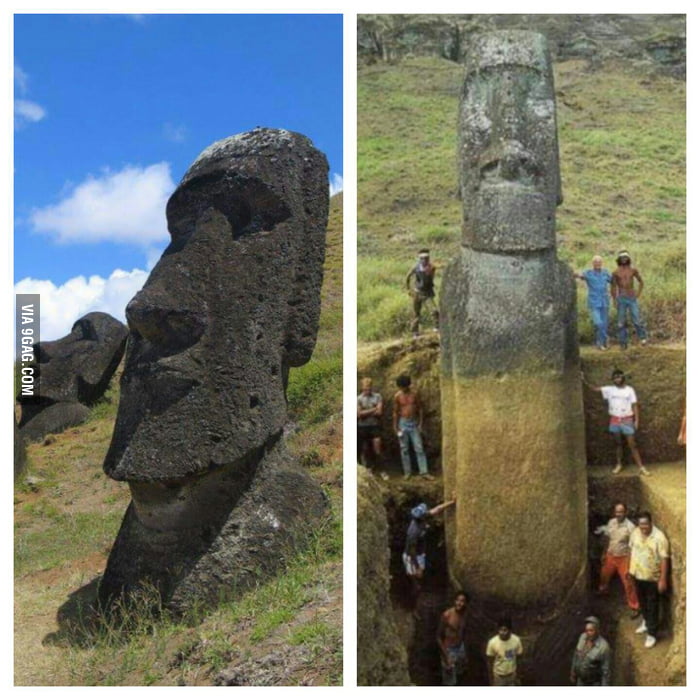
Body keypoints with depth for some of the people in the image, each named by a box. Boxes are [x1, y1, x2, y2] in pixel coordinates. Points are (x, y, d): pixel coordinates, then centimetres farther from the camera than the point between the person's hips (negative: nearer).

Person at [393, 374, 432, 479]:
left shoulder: (414, 393, -3)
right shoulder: (397, 396, -4)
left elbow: (420, 408, 3)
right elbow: (396, 412, 2)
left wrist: (420, 423, -1)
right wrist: (395, 427, -1)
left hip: (414, 423, 0)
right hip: (403, 423, 0)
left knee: (419, 448, -2)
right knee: (404, 449, 5)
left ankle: (423, 472, 0)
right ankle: (407, 472, 13)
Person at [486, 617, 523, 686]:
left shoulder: (516, 640, -22)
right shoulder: (493, 642, -28)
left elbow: (518, 659, -6)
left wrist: (517, 677, 1)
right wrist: (491, 680, -6)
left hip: (512, 674, 2)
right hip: (498, 675, -2)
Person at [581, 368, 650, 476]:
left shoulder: (629, 390, -4)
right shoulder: (609, 390, 2)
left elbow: (634, 405, -3)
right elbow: (595, 388, 1)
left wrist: (636, 420, -7)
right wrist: (584, 381, -11)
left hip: (627, 420, -2)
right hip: (615, 420, 3)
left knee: (632, 444, -3)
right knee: (618, 443, 12)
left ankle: (641, 467, 1)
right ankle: (618, 464, 26)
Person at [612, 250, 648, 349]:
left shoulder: (633, 270, 1)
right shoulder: (616, 272, 0)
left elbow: (641, 282, 14)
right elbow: (613, 287, 5)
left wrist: (638, 294, 2)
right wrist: (614, 300, -1)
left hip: (632, 298, 0)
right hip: (621, 299, 0)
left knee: (637, 320, -9)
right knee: (621, 322, 0)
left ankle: (642, 337, 13)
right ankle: (623, 343, 8)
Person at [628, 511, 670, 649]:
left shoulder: (659, 537, -24)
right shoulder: (635, 533, -5)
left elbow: (664, 559, -20)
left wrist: (663, 579, -20)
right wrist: (631, 569, 14)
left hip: (653, 578, -6)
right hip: (638, 575, 6)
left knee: (652, 606, 5)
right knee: (642, 602, 24)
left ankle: (652, 634, 17)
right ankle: (646, 622, 46)